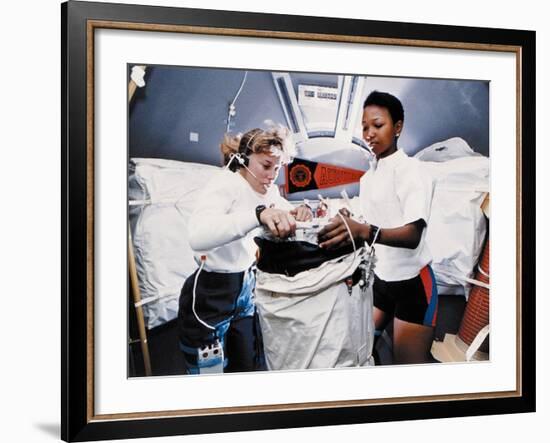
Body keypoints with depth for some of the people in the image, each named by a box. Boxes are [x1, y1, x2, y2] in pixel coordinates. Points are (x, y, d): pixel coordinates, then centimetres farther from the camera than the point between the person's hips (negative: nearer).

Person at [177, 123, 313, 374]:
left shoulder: (268, 190, 2)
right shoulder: (226, 185, -22)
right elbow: (198, 236, -41)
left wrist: (298, 213, -9)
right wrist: (259, 214, -53)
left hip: (244, 289, 8)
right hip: (209, 297, -8)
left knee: (251, 368, 14)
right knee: (211, 373, 2)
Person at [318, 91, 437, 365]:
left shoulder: (410, 170, -15)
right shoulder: (367, 178, 11)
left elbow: (412, 236, -30)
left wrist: (364, 232, -46)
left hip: (412, 281, -7)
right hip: (380, 278, 8)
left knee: (409, 362, -4)